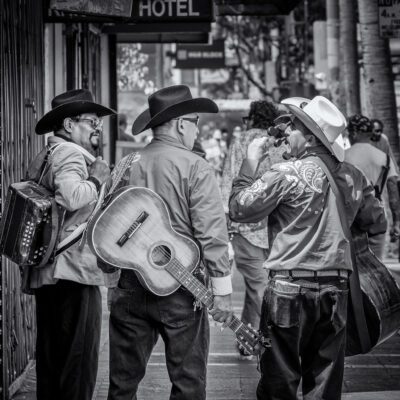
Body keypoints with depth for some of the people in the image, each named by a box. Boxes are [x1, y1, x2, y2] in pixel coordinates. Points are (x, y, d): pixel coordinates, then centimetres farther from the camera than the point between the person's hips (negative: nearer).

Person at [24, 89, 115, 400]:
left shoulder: (45, 157, 21)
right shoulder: (71, 155, -11)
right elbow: (70, 197, -29)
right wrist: (96, 180, -14)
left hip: (44, 273, 10)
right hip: (73, 272, -10)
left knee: (51, 357, 15)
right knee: (79, 360, -6)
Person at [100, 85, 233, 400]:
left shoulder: (128, 167, 3)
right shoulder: (195, 167, -8)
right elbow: (212, 232, -13)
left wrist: (106, 271, 19)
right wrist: (222, 291, -11)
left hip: (131, 287, 4)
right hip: (180, 287, -4)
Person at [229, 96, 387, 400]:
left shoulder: (287, 174, -12)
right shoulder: (352, 176, 3)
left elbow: (238, 209, -7)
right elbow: (377, 223, 12)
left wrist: (250, 163, 3)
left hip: (290, 287, -4)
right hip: (336, 290, 5)